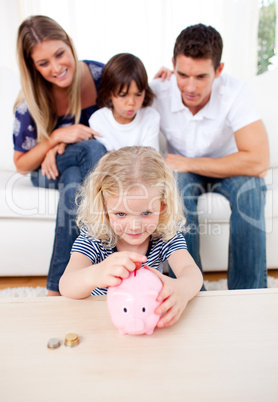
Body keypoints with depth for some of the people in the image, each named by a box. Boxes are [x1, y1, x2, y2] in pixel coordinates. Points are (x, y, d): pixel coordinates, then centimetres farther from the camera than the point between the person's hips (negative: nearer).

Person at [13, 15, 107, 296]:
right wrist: (57, 137, -26)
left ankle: (57, 286, -24)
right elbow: (21, 165, -7)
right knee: (94, 149, -35)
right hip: (48, 170, -1)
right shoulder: (30, 104, -16)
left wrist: (64, 146, -16)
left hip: (92, 166, 2)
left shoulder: (100, 74, -13)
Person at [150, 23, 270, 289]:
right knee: (178, 184, -33)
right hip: (183, 170, 1)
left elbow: (258, 161, -32)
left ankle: (247, 293, -18)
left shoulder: (235, 94, -25)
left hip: (226, 168, -1)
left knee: (250, 186, -33)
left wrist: (188, 163, -30)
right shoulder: (157, 93, -19)